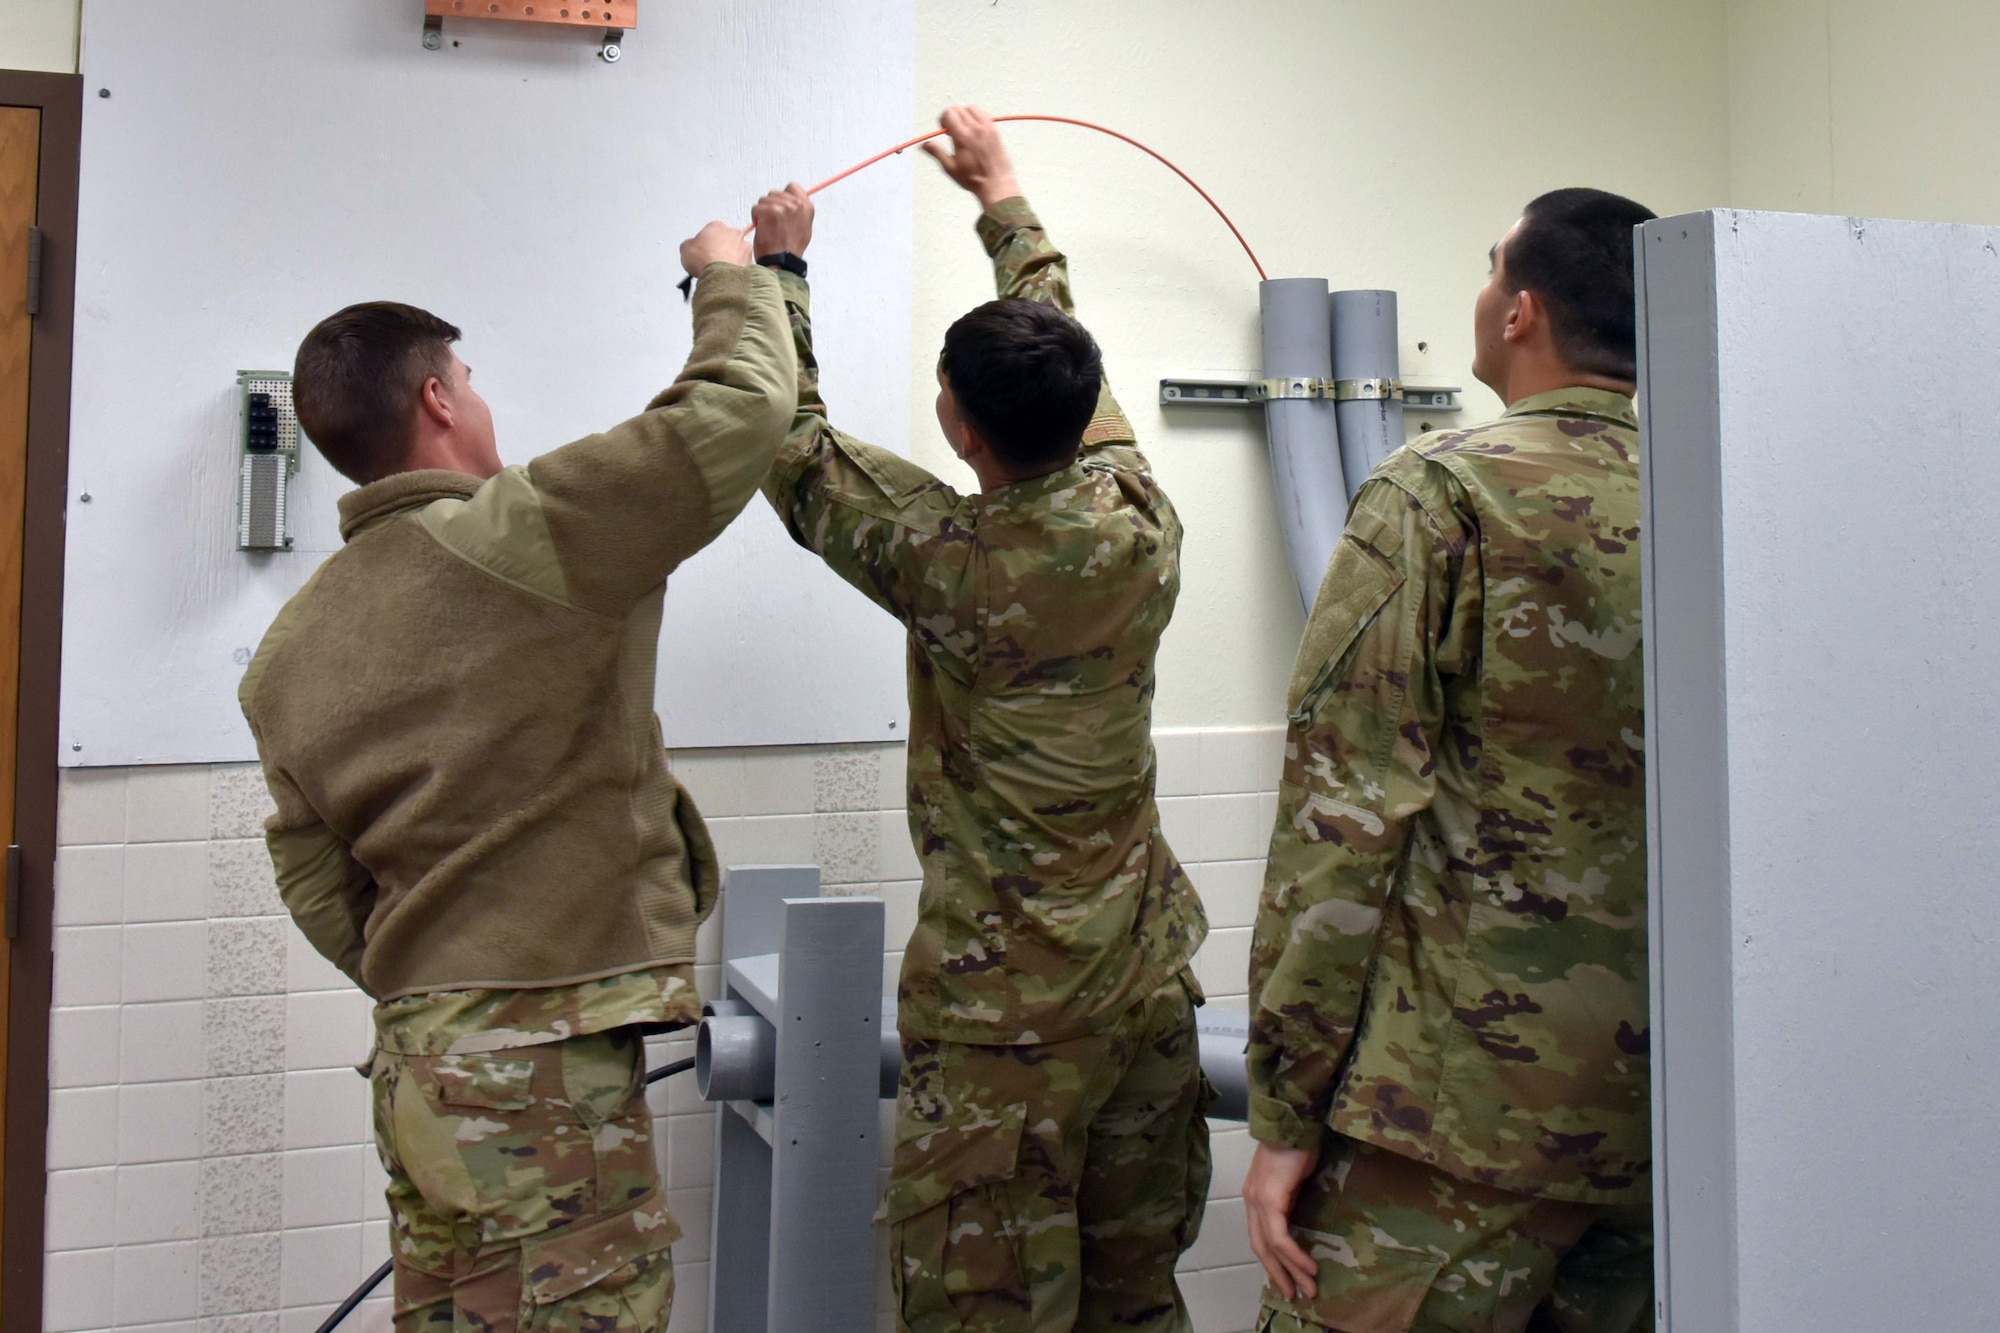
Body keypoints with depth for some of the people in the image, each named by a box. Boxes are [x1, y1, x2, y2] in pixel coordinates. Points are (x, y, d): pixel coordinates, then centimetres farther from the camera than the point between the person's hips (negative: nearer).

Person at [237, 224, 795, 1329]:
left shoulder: (289, 647, 10)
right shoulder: (521, 537, -14)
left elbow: (314, 883, 14)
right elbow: (736, 409, -12)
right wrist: (730, 274, 6)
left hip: (416, 1059, 8)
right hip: (542, 1064, -8)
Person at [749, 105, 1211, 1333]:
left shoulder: (954, 558, -16)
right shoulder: (1138, 521, -1)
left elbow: (793, 444, -1)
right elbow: (1065, 351, 16)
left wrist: (779, 266, 13)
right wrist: (1002, 191, 30)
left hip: (1004, 1008, -6)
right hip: (1147, 983, 6)